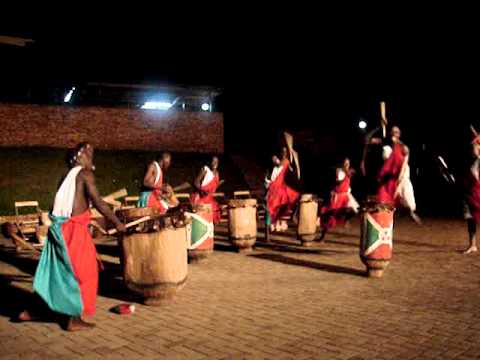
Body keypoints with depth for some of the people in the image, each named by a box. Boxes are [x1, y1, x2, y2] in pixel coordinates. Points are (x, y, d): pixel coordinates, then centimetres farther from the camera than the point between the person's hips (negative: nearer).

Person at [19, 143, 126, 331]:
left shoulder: (70, 175, 18)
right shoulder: (85, 173, -8)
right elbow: (98, 202, -15)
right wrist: (117, 223, -9)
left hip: (60, 228, 8)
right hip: (73, 229, -8)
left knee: (54, 271, 19)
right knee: (84, 273, 3)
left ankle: (31, 310, 26)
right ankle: (75, 319, 9)